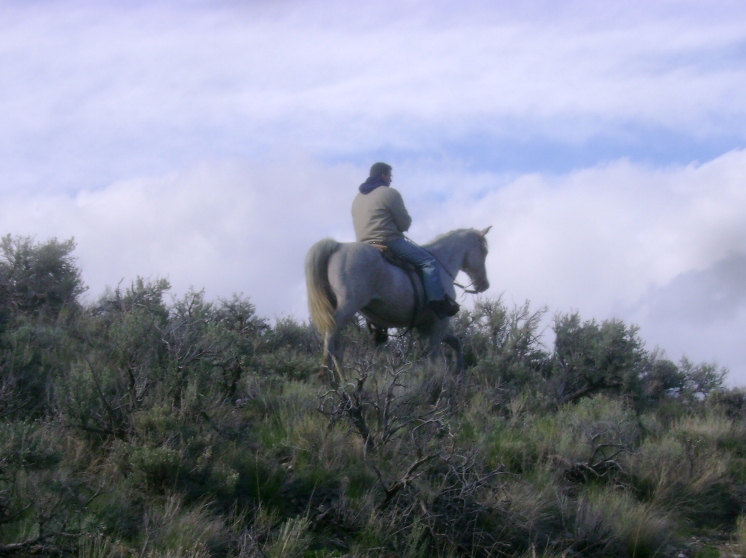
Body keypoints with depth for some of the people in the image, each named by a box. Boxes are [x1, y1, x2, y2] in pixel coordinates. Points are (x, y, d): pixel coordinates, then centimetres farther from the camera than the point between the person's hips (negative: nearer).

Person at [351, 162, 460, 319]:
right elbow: (405, 223, -6)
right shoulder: (389, 193, -6)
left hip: (364, 245, 9)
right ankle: (438, 301, -24)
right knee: (429, 261, -8)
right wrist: (399, 229, 16)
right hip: (389, 241, -9)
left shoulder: (358, 198, 19)